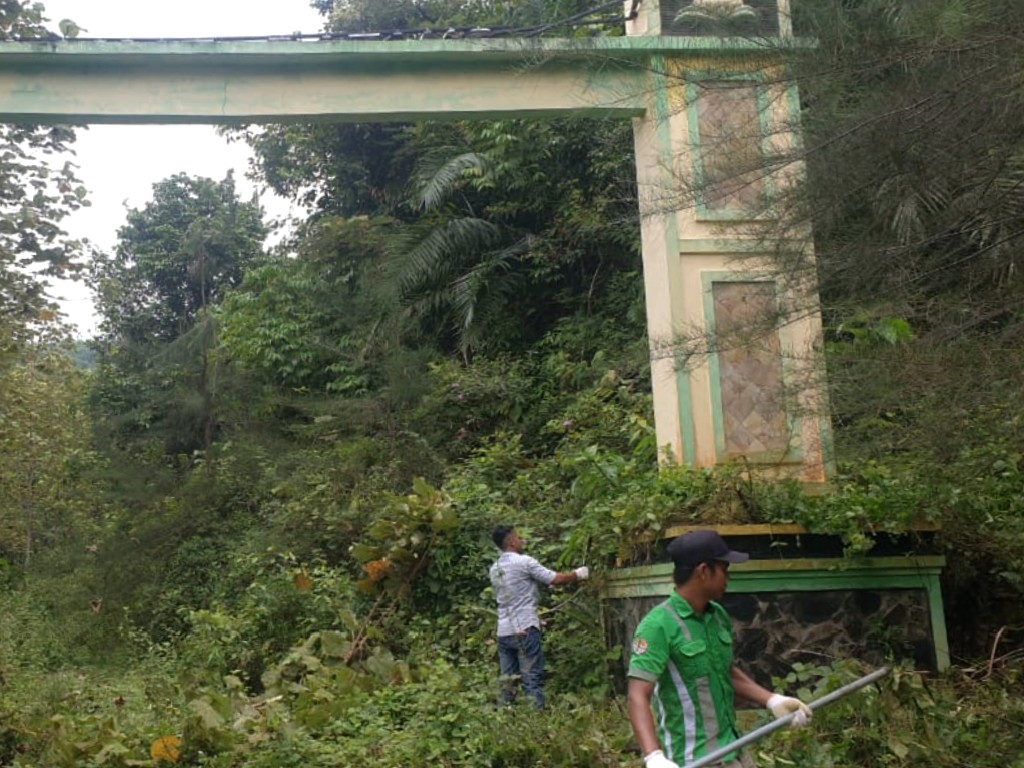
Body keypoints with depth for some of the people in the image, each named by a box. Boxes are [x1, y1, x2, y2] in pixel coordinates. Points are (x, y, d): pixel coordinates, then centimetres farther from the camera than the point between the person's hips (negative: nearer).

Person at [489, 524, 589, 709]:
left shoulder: (495, 569, 14)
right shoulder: (524, 562, -8)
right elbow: (556, 579, -7)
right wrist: (578, 574, 9)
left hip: (503, 632, 7)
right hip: (524, 630, -7)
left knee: (508, 683, 9)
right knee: (533, 680, -4)